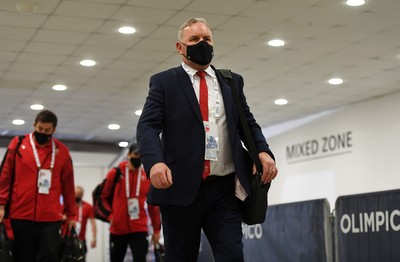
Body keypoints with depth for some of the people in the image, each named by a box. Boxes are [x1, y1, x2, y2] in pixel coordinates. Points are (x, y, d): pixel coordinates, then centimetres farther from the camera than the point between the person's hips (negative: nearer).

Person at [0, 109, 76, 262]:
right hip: (21, 215, 0)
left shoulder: (62, 151, 7)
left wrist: (71, 214, 12)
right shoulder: (18, 144, 4)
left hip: (51, 217, 1)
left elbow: (68, 185, 11)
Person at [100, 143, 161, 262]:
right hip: (117, 229, 1)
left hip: (139, 229, 0)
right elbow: (103, 197, 8)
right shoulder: (115, 173, 0)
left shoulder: (148, 177, 3)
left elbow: (153, 205, 8)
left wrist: (156, 229, 8)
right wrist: (110, 215, -5)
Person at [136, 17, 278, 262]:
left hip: (224, 188, 2)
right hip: (180, 187, -2)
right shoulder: (164, 81, 7)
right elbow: (147, 126, -3)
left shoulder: (233, 81, 18)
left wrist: (263, 151, -5)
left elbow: (248, 123, 17)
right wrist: (155, 161, -23)